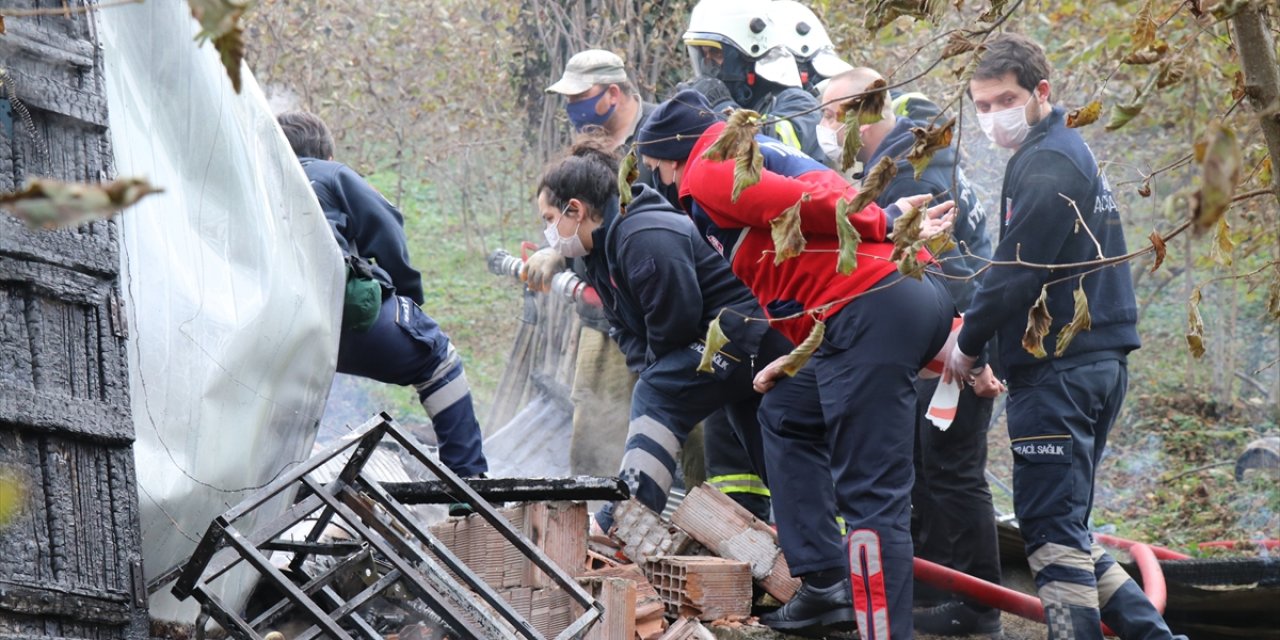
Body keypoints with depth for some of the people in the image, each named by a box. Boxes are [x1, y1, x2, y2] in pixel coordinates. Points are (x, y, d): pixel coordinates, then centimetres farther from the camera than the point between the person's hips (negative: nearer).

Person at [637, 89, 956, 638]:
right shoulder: (768, 154, 32)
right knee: (786, 413, 27)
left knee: (871, 495, -12)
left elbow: (799, 205, -14)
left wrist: (882, 223, -8)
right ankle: (825, 585, 22)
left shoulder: (709, 171, 3)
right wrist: (798, 359, 24)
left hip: (872, 307, -10)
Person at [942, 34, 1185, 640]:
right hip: (1097, 360, 10)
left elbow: (1016, 271, -18)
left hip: (1057, 372, -10)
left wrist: (969, 344, -5)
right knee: (1065, 529, 15)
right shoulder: (1074, 152, 19)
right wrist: (982, 336, 13)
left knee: (1052, 529, -8)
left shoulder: (1046, 163, -12)